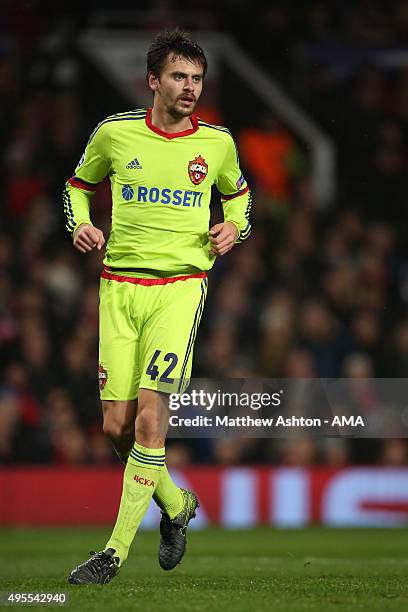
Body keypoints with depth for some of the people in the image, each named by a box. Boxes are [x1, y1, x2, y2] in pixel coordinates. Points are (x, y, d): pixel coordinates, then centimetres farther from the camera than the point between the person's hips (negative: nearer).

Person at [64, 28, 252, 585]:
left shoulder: (217, 143, 4)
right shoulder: (115, 133, 3)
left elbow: (237, 193, 25)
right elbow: (78, 184, 21)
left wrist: (234, 227, 4)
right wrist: (81, 225, 1)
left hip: (181, 284, -2)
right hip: (120, 284, 2)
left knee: (149, 416, -15)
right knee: (117, 425, 0)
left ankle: (116, 551, -11)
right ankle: (174, 503, 29)